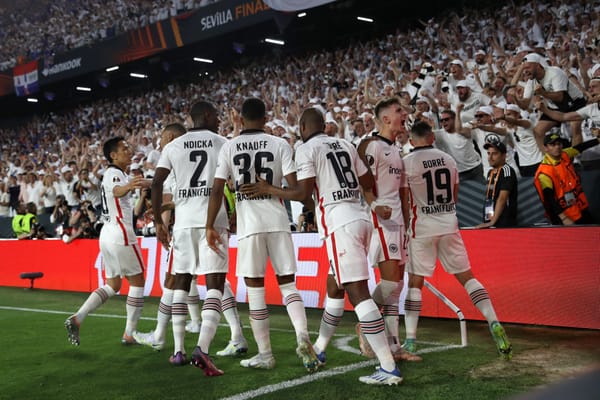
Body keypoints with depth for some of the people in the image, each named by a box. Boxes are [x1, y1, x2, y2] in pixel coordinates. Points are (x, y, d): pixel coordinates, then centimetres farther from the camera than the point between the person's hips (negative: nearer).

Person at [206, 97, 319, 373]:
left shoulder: (229, 147, 5)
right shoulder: (280, 144, 4)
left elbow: (217, 189, 0)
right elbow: (295, 187, -4)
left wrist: (210, 226, 5)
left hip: (248, 224, -1)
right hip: (278, 221, 1)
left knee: (255, 289, 7)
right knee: (287, 284, 10)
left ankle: (265, 355, 12)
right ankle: (302, 337, -11)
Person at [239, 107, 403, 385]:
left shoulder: (306, 149, -2)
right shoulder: (345, 145, 19)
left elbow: (304, 194, -8)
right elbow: (368, 183, 22)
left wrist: (267, 190, 1)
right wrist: (373, 203, 36)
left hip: (339, 223, -8)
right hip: (360, 218, 8)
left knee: (358, 293, -10)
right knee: (334, 288, 21)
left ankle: (389, 368, -13)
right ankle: (318, 349, 36)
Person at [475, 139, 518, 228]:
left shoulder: (506, 170, -8)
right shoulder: (490, 172, 16)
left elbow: (502, 198, -16)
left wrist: (492, 222, -21)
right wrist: (487, 222, 11)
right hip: (489, 223, 7)